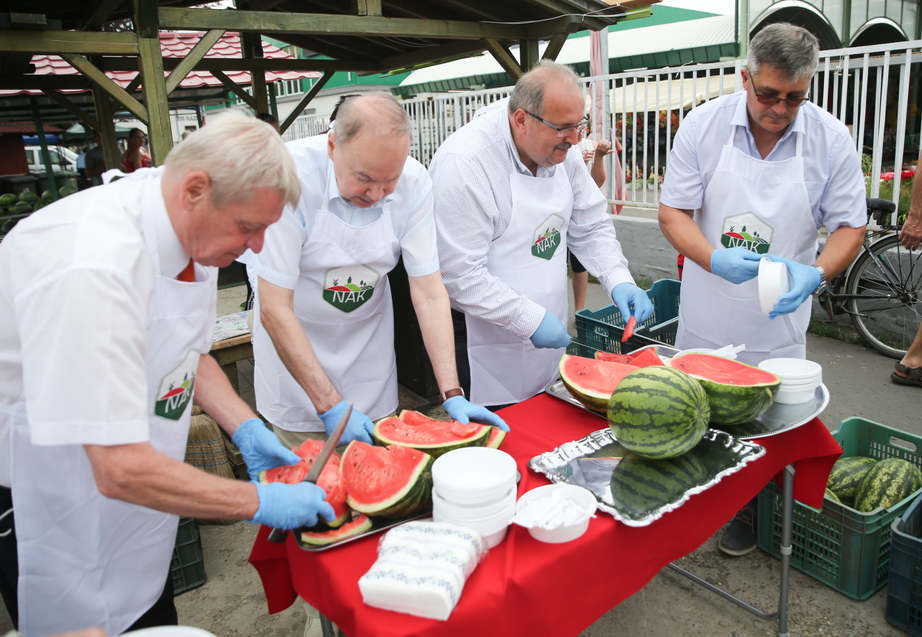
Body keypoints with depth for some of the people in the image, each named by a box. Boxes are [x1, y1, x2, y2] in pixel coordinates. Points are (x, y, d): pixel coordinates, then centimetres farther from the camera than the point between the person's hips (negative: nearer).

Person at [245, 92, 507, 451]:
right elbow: (275, 310, -26)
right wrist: (330, 406, -27)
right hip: (294, 346, -3)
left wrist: (452, 394, -22)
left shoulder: (414, 183, -18)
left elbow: (429, 294, -15)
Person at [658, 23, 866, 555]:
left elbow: (850, 226, -2)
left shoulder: (830, 139, -8)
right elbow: (673, 212, -8)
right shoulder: (704, 126, -9)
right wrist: (716, 259, -26)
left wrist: (815, 273, -23)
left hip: (778, 321, 0)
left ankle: (748, 514, 36)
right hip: (705, 317, 0)